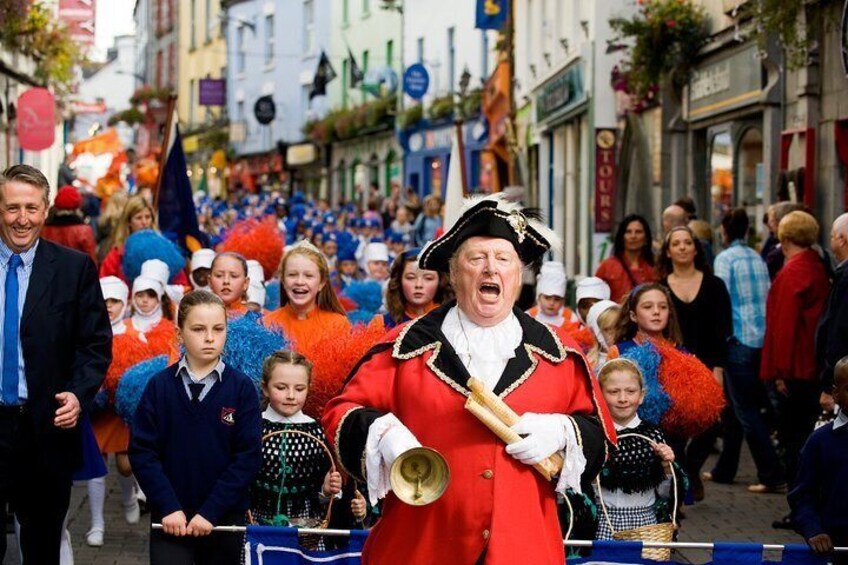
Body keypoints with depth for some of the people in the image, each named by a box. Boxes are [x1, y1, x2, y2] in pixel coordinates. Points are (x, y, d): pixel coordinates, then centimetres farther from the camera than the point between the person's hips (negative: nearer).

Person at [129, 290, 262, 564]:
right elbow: (142, 451, -3)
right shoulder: (159, 386, 0)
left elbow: (248, 456, -6)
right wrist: (168, 507, -12)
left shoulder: (242, 387, -3)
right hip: (171, 519, 0)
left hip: (225, 518, 1)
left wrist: (210, 511, -12)